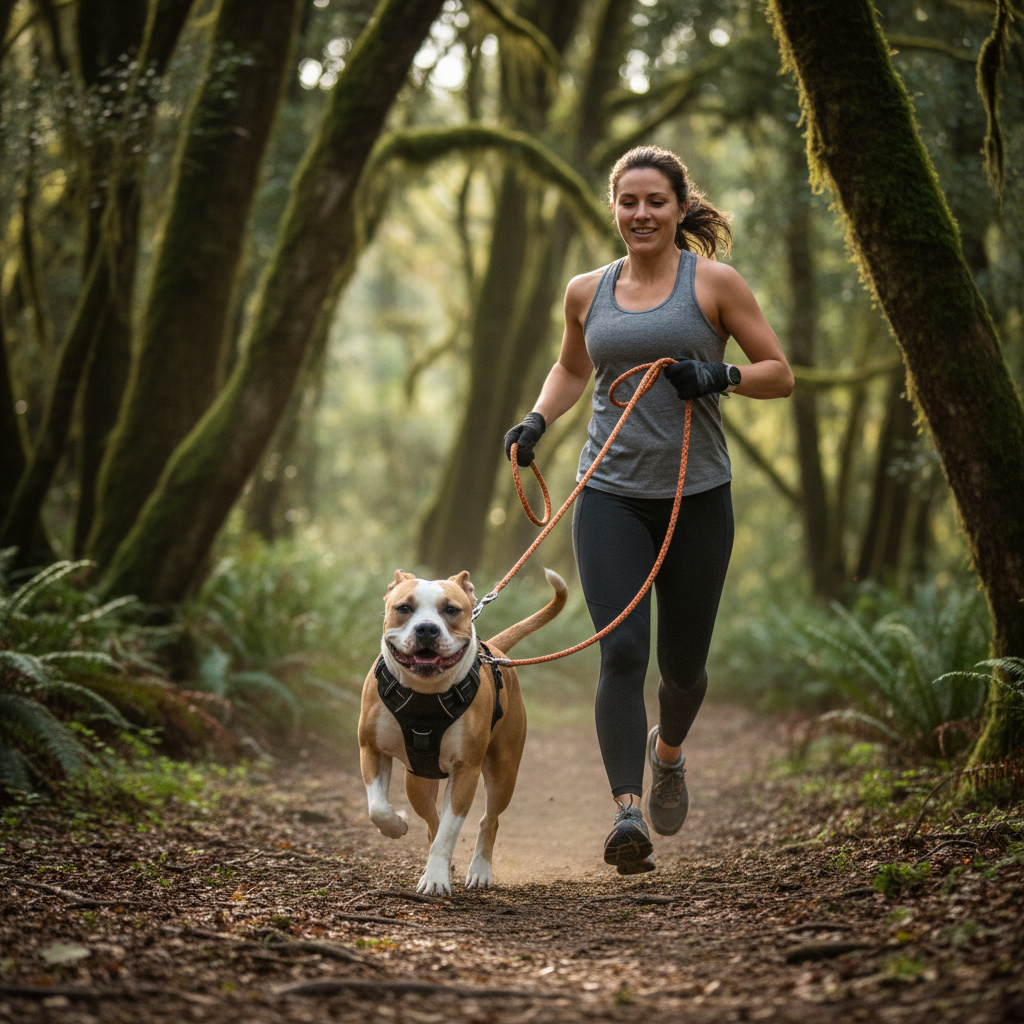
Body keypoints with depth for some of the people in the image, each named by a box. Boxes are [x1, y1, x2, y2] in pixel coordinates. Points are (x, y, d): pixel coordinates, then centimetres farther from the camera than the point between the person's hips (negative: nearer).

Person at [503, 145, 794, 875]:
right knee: (621, 651, -16)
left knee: (683, 663, 10)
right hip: (610, 495, 1)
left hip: (697, 495, -1)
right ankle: (627, 812, -20)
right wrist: (539, 419, 9)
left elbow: (781, 375, 1)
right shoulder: (587, 293, 9)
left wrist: (722, 376, -18)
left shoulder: (713, 283, 0)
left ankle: (669, 751, 43)